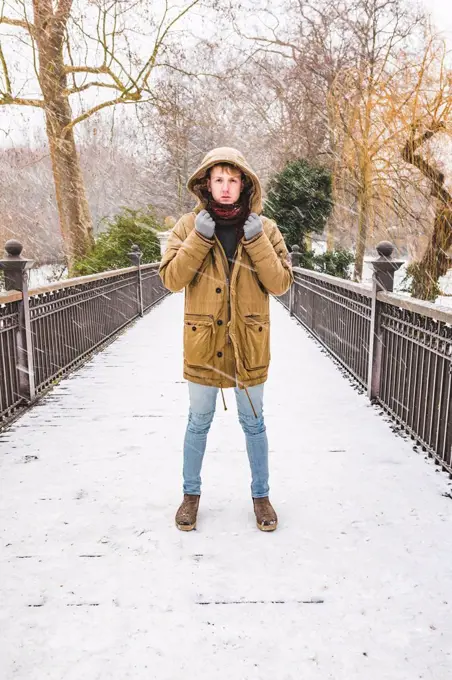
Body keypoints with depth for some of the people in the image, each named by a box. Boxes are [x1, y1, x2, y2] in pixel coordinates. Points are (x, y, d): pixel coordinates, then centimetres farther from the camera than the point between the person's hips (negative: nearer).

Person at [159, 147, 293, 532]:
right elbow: (172, 279, -10)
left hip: (248, 343, 0)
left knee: (253, 423, 13)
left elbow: (281, 284, -8)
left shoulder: (264, 228, -1)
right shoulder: (190, 225, -2)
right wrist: (200, 238, -19)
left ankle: (261, 495, 32)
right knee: (199, 422, 13)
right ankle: (191, 493, 33)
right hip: (203, 342, 0)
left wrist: (256, 240, -17)